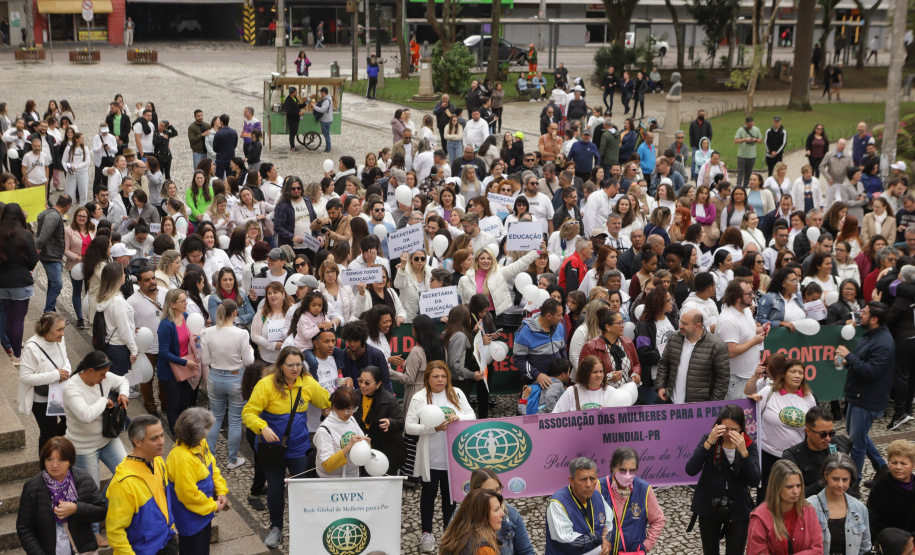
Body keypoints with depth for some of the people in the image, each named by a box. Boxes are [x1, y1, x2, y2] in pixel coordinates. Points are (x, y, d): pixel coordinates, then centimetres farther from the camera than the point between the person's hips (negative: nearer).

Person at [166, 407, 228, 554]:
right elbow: (188, 493, -30)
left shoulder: (201, 443, -7)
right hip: (190, 518, -9)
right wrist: (212, 506, -16)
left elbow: (213, 467, 7)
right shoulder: (182, 458, -36)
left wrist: (221, 492, -4)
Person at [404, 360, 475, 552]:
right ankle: (427, 533, 23)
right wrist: (433, 428, -23)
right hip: (431, 458, -2)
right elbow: (409, 427, -12)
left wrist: (458, 418, -21)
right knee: (429, 494, 11)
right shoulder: (419, 398, -9)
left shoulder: (456, 394, 0)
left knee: (450, 493, 16)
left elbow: (472, 416, 1)